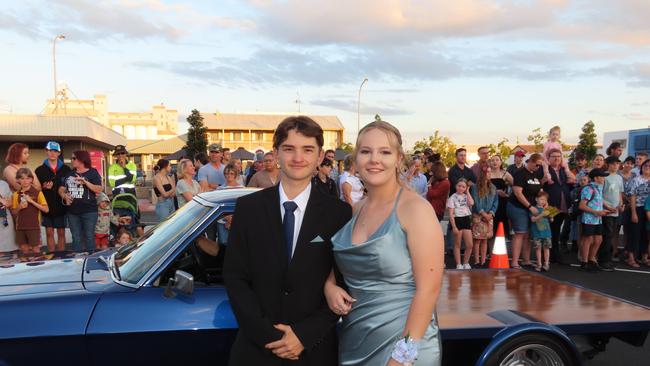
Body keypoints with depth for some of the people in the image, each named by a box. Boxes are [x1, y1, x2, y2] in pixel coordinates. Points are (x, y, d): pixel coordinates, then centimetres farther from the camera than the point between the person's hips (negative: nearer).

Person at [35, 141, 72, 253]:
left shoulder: (66, 169, 5)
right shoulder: (40, 170, 4)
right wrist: (44, 187, -16)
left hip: (61, 206, 0)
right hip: (47, 206, 0)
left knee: (61, 232, 6)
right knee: (49, 232, 5)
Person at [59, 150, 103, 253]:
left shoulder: (92, 173, 1)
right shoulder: (69, 174, 15)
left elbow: (99, 190, -9)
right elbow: (61, 189, 14)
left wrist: (85, 182, -19)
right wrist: (65, 196, -7)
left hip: (89, 211, -4)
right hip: (72, 211, 4)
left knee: (89, 237, -2)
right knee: (76, 238, 8)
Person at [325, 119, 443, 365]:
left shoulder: (415, 208, -13)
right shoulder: (353, 211, 5)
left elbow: (429, 288, -17)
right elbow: (337, 264, 18)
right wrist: (329, 286, -4)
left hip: (401, 342, -6)